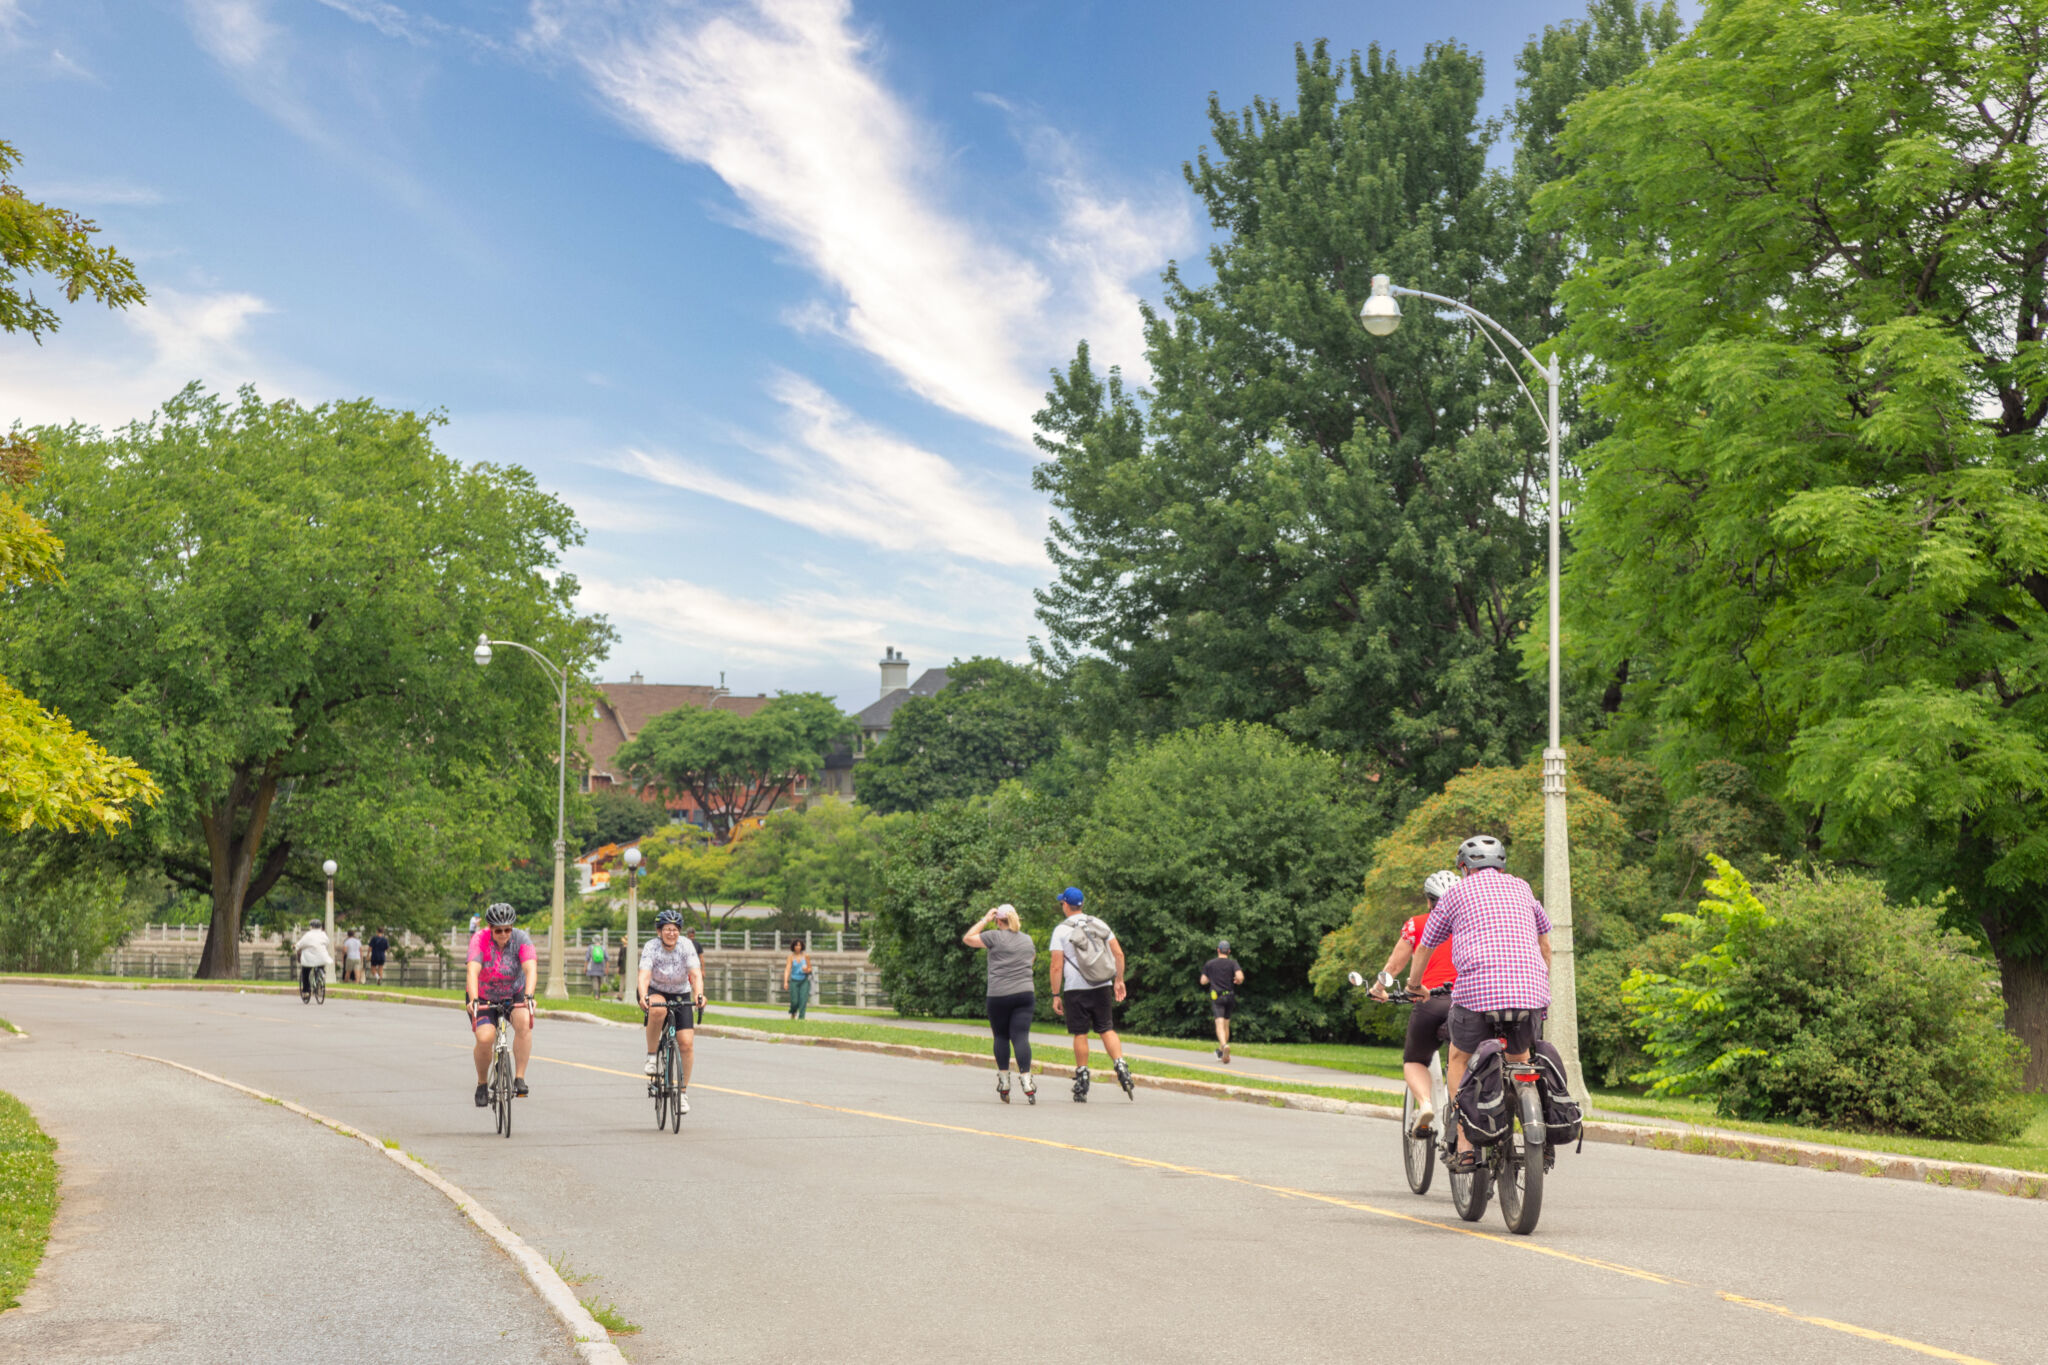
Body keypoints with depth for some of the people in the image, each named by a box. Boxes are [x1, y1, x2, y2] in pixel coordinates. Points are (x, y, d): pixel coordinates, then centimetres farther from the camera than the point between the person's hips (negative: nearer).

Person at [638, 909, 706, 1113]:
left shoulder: (686, 945, -16)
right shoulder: (652, 947, -19)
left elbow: (696, 974, -26)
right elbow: (644, 976, -31)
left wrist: (699, 995, -45)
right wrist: (643, 997, -51)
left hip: (680, 995, 1)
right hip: (655, 992, -1)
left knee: (686, 1043, -13)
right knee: (658, 1010, -38)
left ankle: (683, 1091, 1)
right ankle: (651, 1055, -17)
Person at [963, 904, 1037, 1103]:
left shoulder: (995, 937, -5)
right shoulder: (1027, 939, 12)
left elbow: (967, 939, 3)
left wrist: (984, 920, 8)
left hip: (999, 995, -3)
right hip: (1025, 993, 3)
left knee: (1001, 1037, 11)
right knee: (1021, 1037, -4)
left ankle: (1003, 1083, 13)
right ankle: (1027, 1083, -18)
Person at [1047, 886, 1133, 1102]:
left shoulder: (1061, 930, -4)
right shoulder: (1099, 924, 8)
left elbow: (1057, 966, -8)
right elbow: (1118, 953, 5)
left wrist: (1056, 995, -4)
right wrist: (1119, 980, 12)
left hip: (1076, 989, -3)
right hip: (1102, 987, 3)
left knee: (1080, 1034, 3)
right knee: (1107, 1030, 9)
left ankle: (1082, 1081, 7)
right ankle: (1121, 1067, -8)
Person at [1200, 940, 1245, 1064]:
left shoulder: (1209, 964, 3)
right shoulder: (1233, 963, 1)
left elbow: (1203, 981, 5)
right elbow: (1240, 977, -15)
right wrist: (1239, 981, 8)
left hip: (1216, 997, -2)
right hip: (1229, 996, 2)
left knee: (1220, 1024, -14)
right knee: (1226, 1024, 18)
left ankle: (1224, 1045, -39)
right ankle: (1221, 1051, 27)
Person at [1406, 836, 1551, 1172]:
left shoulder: (1457, 893, 17)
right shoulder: (1522, 888, 24)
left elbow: (1424, 947, 27)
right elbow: (1545, 945, 36)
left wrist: (1414, 985, 45)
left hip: (1477, 992, -3)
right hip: (1530, 992, 3)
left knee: (1460, 1061, 20)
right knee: (1520, 1061, 27)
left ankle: (1465, 1147, 9)